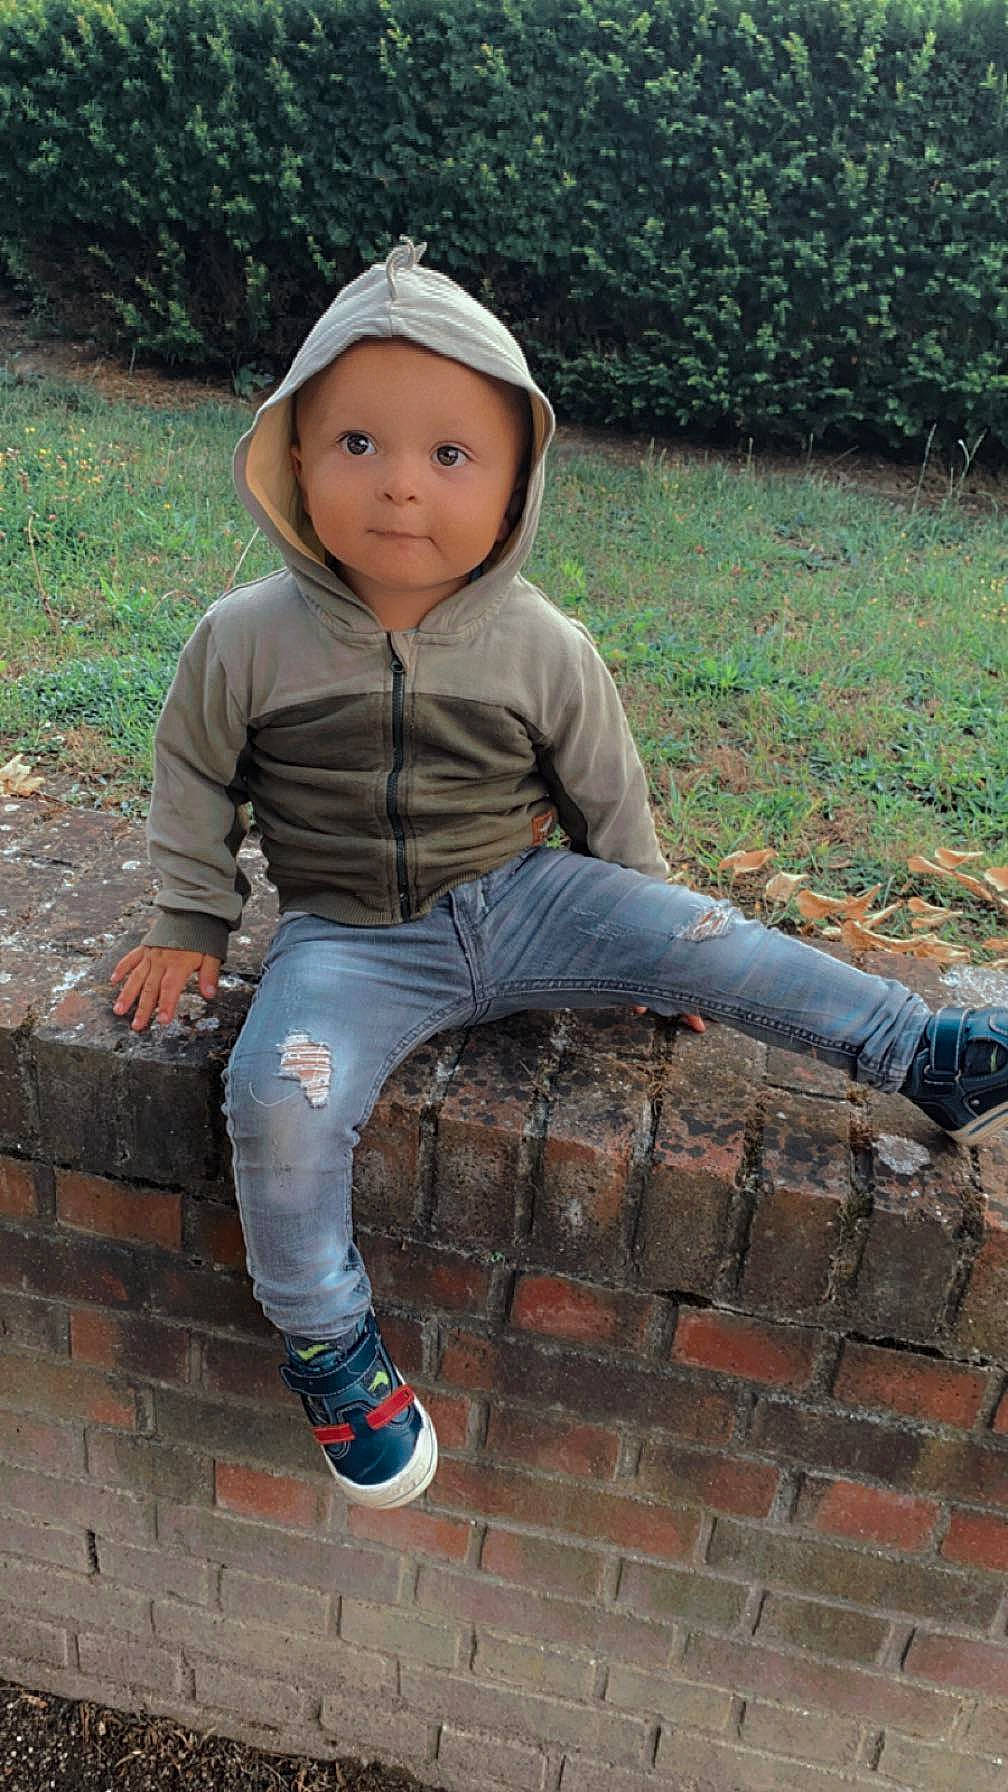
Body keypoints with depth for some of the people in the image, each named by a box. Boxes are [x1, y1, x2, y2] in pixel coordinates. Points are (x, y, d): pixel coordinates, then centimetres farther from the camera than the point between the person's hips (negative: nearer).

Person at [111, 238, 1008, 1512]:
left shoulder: (544, 651, -8)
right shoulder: (248, 641, -10)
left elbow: (608, 796, 6)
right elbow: (194, 779, 7)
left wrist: (647, 936, 14)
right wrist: (189, 927, 12)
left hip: (520, 900, 1)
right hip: (347, 939, -1)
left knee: (709, 942, -16)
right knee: (276, 1099, -25)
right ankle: (324, 1338, -1)